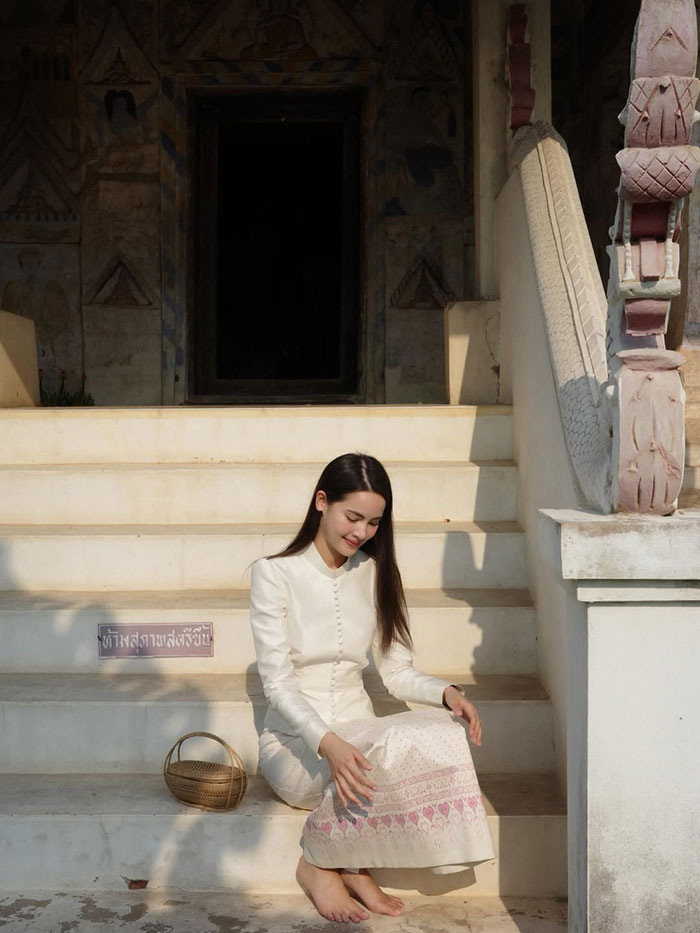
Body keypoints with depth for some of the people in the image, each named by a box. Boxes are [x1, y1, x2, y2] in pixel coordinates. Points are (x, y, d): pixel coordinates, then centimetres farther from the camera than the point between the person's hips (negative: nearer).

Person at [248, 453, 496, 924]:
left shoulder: (375, 574, 7)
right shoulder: (274, 573, -8)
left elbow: (397, 671, 7)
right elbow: (277, 682, -15)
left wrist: (445, 691, -15)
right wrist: (326, 742, -32)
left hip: (358, 731, 5)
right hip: (296, 742, -5)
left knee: (445, 733, -26)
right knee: (394, 748, -33)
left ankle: (347, 861, -10)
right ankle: (318, 861, -9)